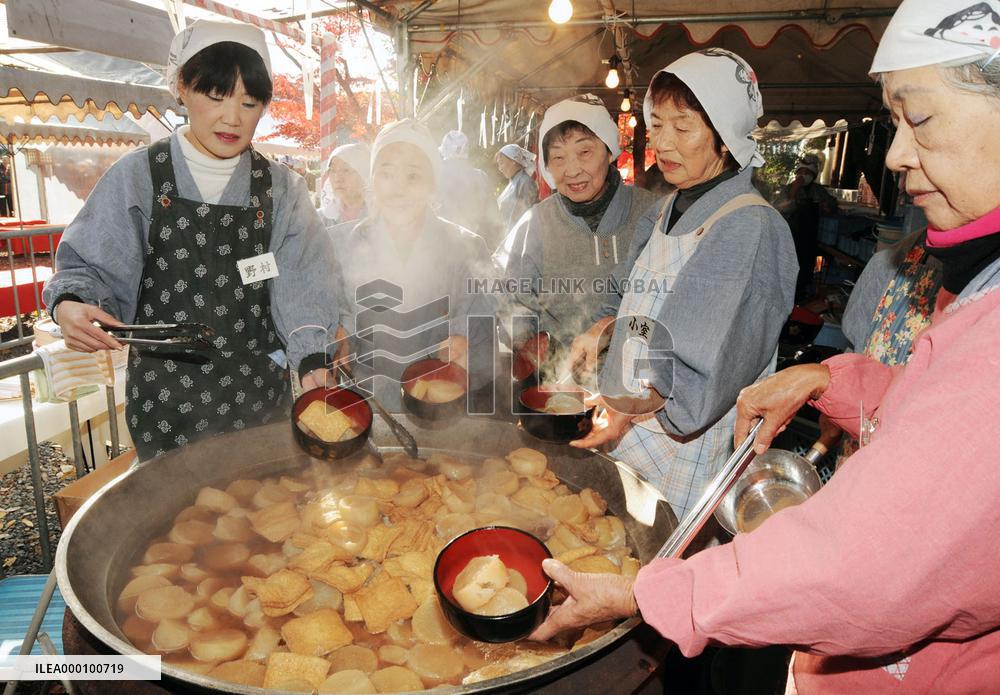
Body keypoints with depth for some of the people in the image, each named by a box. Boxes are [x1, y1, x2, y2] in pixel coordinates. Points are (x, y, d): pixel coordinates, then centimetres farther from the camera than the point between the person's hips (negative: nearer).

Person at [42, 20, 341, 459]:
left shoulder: (281, 190, 1)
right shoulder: (137, 177, -3)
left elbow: (301, 284, -8)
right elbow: (91, 268, 1)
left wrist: (311, 357, -23)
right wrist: (68, 304, -20)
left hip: (259, 390, 2)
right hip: (166, 395, -1)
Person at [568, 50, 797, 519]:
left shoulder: (751, 229, -16)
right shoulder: (660, 216, 9)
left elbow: (710, 374, -21)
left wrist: (630, 414, -17)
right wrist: (602, 329, 1)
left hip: (691, 452, -7)